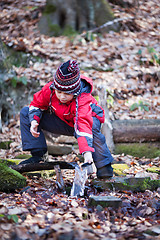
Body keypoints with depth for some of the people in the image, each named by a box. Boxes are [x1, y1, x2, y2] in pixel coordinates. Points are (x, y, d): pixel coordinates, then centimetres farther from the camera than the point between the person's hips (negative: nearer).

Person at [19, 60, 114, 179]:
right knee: (25, 112, -9)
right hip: (62, 122, 5)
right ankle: (38, 154, -6)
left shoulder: (83, 100, -38)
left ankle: (104, 165, -28)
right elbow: (37, 104, -4)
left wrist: (87, 151, -61)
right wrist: (34, 121, -24)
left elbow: (84, 125, -51)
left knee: (92, 126, -45)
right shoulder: (49, 89, -23)